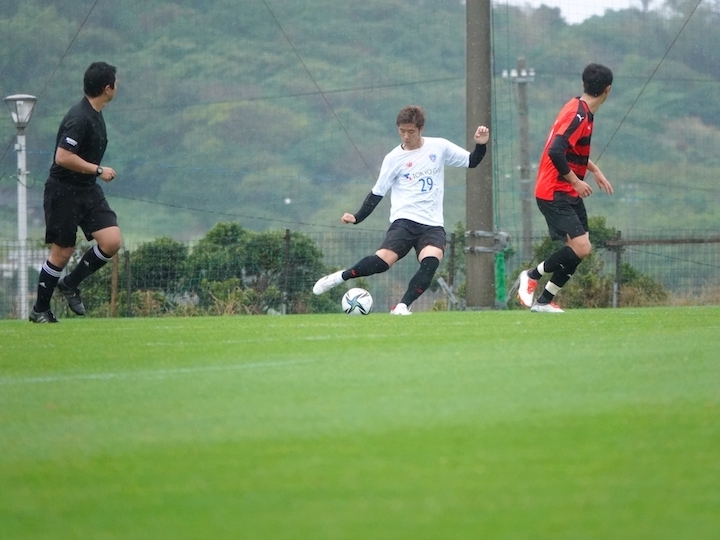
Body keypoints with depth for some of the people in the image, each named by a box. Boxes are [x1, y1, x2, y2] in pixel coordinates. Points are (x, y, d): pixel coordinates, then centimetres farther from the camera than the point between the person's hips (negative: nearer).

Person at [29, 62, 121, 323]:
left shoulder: (94, 115, 9)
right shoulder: (79, 118, -21)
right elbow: (63, 157, -27)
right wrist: (99, 170, -20)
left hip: (88, 191, 8)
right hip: (63, 192, -8)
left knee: (112, 241, -6)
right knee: (62, 252, -1)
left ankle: (70, 284, 13)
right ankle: (40, 310, 15)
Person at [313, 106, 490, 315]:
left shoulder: (439, 147, 7)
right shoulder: (394, 158, 4)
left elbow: (471, 162, 14)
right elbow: (377, 193, 8)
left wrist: (481, 145, -6)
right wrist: (357, 217, -3)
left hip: (433, 224, 1)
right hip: (404, 220, -1)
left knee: (431, 262, -29)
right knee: (383, 261, -22)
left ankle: (403, 306, -25)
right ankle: (340, 277, 1)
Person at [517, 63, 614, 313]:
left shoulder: (583, 112, 11)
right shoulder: (578, 115, -20)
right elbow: (555, 152, -30)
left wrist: (595, 171, 22)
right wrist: (576, 182, -21)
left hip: (568, 193, 10)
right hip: (554, 193, -10)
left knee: (581, 248, 6)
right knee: (580, 248, -17)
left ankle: (544, 301, 12)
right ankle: (532, 276, 2)